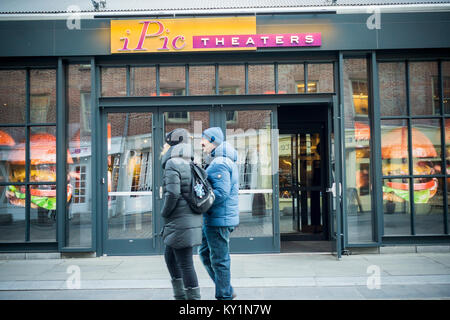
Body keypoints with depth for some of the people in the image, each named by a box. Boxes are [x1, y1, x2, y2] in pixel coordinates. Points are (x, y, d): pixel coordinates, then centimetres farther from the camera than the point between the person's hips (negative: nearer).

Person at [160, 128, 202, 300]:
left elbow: (172, 194, -23)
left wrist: (164, 214, -6)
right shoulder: (187, 165, 15)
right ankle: (180, 295, 28)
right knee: (169, 256, 21)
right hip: (191, 220, 10)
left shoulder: (172, 165, -12)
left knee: (185, 264, -2)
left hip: (180, 223, -10)